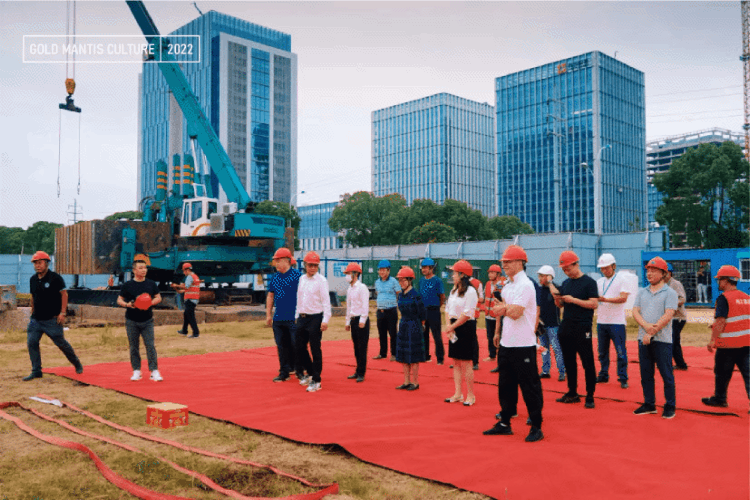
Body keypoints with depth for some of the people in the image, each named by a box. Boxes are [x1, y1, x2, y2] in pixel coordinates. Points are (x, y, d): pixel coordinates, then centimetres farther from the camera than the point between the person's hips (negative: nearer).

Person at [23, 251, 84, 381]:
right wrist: (33, 313, 17)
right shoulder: (33, 279, 9)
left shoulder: (55, 278, -9)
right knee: (31, 342, -1)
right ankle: (36, 371, 10)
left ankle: (77, 364, 19)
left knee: (61, 343, -1)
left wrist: (62, 313, -15)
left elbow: (64, 294, -10)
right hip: (36, 319, 6)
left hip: (52, 319, -6)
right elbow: (33, 297, 19)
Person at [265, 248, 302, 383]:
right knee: (282, 346, 9)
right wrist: (268, 314, 17)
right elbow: (270, 296, 20)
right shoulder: (274, 277, 12)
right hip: (278, 319, 6)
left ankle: (299, 371, 14)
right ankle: (284, 373, 18)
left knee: (296, 345, 0)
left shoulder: (297, 275, -6)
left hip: (293, 318, -6)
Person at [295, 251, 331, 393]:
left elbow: (326, 301, -13)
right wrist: (297, 316, 17)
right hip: (302, 318, 7)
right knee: (299, 347, 11)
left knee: (315, 349, -3)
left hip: (315, 318, -7)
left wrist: (325, 320, -19)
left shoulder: (321, 280, -8)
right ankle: (310, 373, 31)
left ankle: (316, 381, 6)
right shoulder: (301, 279, 12)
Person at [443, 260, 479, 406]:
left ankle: (470, 395, 6)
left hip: (466, 328, -8)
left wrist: (452, 327, -13)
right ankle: (458, 394, 18)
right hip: (454, 328, 8)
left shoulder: (470, 291, -13)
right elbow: (448, 309, 13)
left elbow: (466, 315, -18)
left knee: (466, 362, -4)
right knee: (456, 362, 11)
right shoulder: (454, 290, 13)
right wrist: (449, 325, -3)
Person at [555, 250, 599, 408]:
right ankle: (572, 393, 22)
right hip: (565, 328, 7)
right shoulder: (565, 283, 14)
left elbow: (593, 304, -13)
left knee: (588, 363, -3)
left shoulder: (589, 282, -6)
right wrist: (557, 298, -3)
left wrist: (573, 300, -18)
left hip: (582, 329, -7)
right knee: (569, 362, 12)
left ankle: (590, 396, 5)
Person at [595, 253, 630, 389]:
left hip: (617, 322, -5)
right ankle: (603, 375, 21)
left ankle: (623, 378, 3)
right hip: (601, 321, 5)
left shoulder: (621, 279, -2)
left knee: (621, 351, -4)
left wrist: (606, 299, -26)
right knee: (602, 351, 11)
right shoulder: (599, 282, 15)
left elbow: (623, 297, -15)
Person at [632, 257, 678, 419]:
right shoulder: (642, 292, 15)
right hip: (643, 339, 6)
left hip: (662, 340, -5)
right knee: (645, 374, 10)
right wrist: (646, 326, -15)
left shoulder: (670, 293, -2)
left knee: (666, 375, 0)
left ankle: (670, 406, 10)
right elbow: (635, 312, 5)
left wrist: (651, 333, -17)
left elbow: (668, 315, -12)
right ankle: (649, 404, 20)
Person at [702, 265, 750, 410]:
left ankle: (719, 399, 24)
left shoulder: (723, 298, -14)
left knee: (722, 373, 11)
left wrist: (712, 340, -16)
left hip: (727, 344, -6)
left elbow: (720, 321, -20)